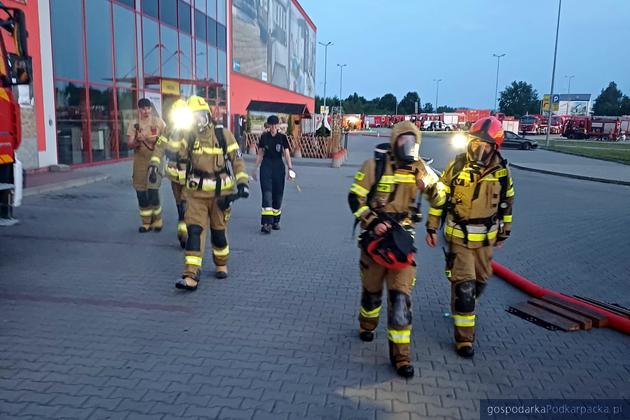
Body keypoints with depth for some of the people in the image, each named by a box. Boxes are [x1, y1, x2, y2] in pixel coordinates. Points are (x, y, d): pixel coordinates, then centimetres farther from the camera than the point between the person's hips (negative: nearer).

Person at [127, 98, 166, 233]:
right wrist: (137, 140, -23)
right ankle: (146, 223, 18)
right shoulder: (134, 125, 3)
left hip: (155, 161, -2)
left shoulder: (159, 122, 1)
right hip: (140, 162, 2)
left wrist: (157, 140, -14)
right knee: (141, 194, 5)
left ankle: (157, 221, 9)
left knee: (153, 192, -9)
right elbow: (129, 144, -3)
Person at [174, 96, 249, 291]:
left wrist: (242, 183, -10)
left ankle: (221, 265, 36)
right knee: (194, 231, -8)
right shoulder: (189, 137, 5)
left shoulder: (223, 135, -3)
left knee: (218, 231, 12)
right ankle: (191, 276, -10)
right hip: (196, 193, 1)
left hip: (220, 193, -1)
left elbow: (237, 160, -1)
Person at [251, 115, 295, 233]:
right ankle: (266, 223, -17)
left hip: (278, 166, 0)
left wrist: (290, 168, -15)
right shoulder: (264, 137, 5)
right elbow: (260, 154, 11)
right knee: (267, 193, -11)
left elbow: (286, 154, -4)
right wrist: (255, 169, 10)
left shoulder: (282, 137, 1)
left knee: (278, 194, 5)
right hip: (266, 166, 0)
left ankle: (275, 221, 22)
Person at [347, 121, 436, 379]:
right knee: (372, 289, 16)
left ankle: (401, 355, 3)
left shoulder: (418, 168, 3)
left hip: (403, 238, 2)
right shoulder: (375, 166, -8)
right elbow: (355, 198, -7)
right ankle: (367, 325, 48)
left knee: (400, 296, -5)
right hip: (375, 236, -1)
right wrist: (372, 222, -19)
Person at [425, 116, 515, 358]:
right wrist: (432, 228, -3)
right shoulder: (457, 166, -13)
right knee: (464, 285, -7)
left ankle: (465, 309, 48)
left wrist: (504, 231, 15)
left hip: (485, 237, 4)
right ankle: (464, 339, 4)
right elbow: (438, 197, -4)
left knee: (481, 280, 19)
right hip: (459, 236, -4)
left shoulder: (501, 171, -5)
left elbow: (506, 202, 9)